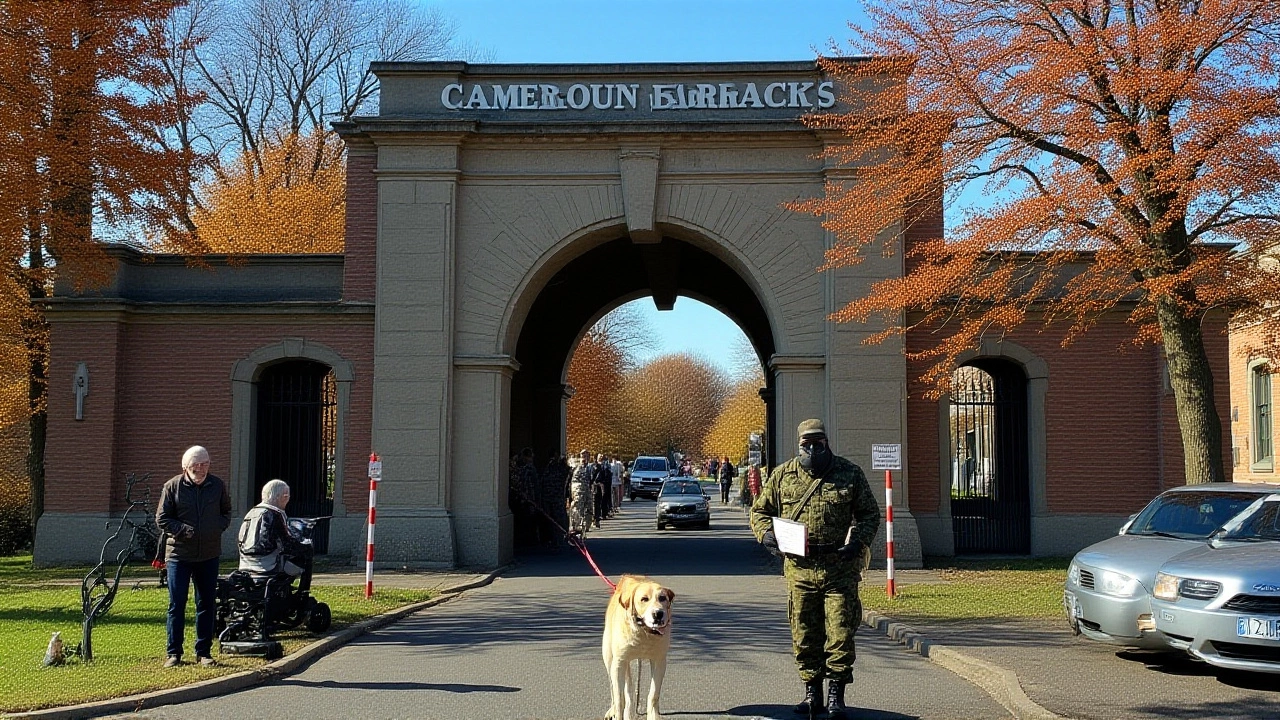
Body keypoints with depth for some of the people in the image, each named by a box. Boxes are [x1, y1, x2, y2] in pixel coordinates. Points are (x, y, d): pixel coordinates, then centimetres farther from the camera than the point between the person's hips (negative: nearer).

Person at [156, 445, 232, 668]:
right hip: (179, 554, -2)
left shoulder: (218, 485, 4)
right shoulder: (172, 486, -2)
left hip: (209, 555, 2)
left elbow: (226, 513, 16)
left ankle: (203, 652, 17)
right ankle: (173, 653, 8)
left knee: (207, 605, 7)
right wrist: (184, 530, -13)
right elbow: (162, 518, -1)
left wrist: (218, 528, -2)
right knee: (176, 604, -1)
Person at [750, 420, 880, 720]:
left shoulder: (850, 474, 5)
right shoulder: (782, 475, 8)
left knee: (840, 633, -2)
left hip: (840, 568, -1)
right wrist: (765, 533, -4)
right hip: (799, 568, 2)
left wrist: (860, 540, -7)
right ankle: (812, 694, 20)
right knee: (805, 635, 8)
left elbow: (870, 514, 11)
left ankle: (836, 695, 8)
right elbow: (760, 511, 16)